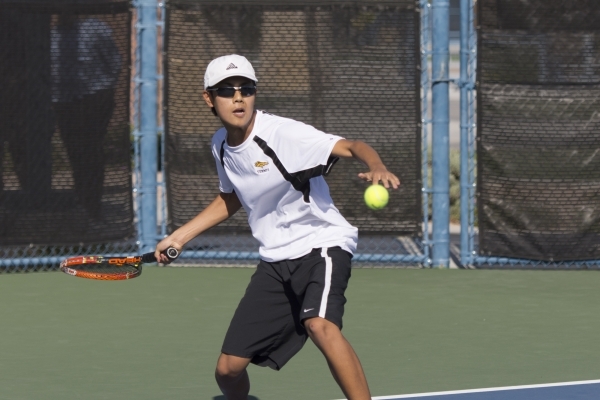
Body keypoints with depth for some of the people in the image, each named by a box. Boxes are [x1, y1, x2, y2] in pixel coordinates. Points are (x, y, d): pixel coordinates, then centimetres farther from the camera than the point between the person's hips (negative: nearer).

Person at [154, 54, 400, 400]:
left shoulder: (284, 134, -18)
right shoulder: (221, 146, 4)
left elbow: (352, 146, -28)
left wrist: (377, 168, -49)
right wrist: (179, 237, 23)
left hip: (321, 245, -6)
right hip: (275, 260, 6)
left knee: (320, 325, -38)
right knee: (229, 368, 2)